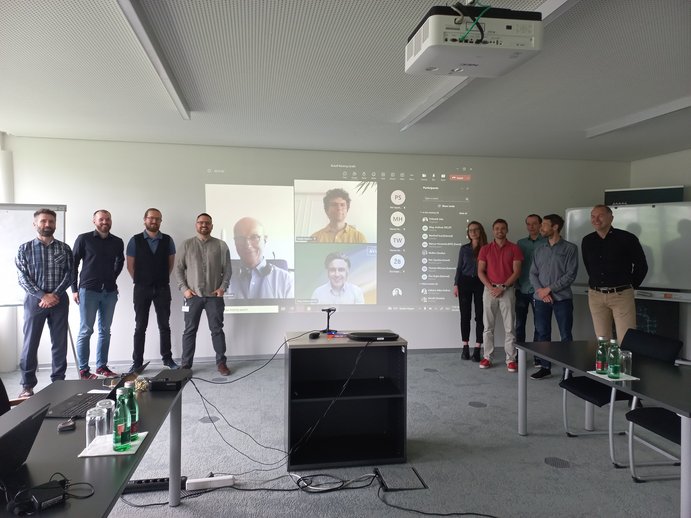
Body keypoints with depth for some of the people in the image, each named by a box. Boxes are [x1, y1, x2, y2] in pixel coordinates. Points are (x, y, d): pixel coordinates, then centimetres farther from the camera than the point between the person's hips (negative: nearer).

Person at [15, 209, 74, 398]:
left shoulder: (64, 248, 5)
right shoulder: (25, 249, 3)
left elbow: (70, 274, 0)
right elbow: (23, 278, -3)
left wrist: (54, 294, -12)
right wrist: (43, 295, -14)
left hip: (59, 300, 1)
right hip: (35, 300, -1)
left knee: (60, 343, 5)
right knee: (30, 343, 1)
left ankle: (58, 381, 15)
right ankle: (28, 385, 11)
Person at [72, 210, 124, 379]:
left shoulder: (117, 242, 6)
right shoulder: (84, 239, -2)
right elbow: (73, 264, -1)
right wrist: (74, 289, -5)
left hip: (110, 291, 4)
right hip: (88, 290, -4)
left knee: (105, 331, 9)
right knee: (86, 331, 0)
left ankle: (102, 366, 18)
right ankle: (83, 370, 8)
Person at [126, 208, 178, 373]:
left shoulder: (168, 240, 1)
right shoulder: (135, 240, -2)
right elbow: (130, 265, 3)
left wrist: (163, 279, 8)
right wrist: (139, 281, 6)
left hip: (162, 288, 1)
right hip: (142, 289, -1)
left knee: (164, 325, 7)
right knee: (140, 327, 5)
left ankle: (167, 358, 17)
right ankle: (137, 362, 11)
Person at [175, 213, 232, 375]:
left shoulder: (221, 245, 4)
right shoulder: (187, 244, 4)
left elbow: (227, 269, 4)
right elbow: (178, 268, 4)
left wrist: (223, 287, -7)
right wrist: (184, 288, -5)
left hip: (214, 296, 0)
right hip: (193, 296, 0)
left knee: (217, 329, 5)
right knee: (190, 330, 6)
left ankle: (221, 362, 15)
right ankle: (186, 365, 15)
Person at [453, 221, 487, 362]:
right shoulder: (464, 248, 8)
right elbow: (459, 267, 9)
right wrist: (456, 284, 3)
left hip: (480, 283, -2)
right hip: (465, 282, 2)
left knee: (480, 316, -1)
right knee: (465, 315, 4)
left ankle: (477, 349, 4)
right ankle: (465, 346, 13)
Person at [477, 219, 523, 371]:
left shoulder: (514, 248, 3)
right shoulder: (485, 249, 7)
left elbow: (516, 272, -3)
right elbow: (480, 272, 3)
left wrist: (502, 287, -12)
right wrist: (491, 287, -10)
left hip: (507, 290, -1)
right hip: (489, 289, 1)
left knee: (509, 327, 0)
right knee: (488, 326, 4)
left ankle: (511, 359, 6)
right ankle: (487, 357, 11)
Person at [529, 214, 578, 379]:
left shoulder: (570, 248, -2)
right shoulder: (539, 251, 13)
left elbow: (571, 275, -9)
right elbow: (533, 273, 9)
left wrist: (549, 289, -12)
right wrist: (540, 290, -9)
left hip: (562, 298, -4)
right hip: (541, 298, 4)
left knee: (566, 335, 0)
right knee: (542, 333, 7)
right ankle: (545, 367, 17)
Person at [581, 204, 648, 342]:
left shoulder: (627, 238, -4)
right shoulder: (587, 241, 7)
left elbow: (641, 266, 5)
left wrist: (631, 285, 7)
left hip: (621, 295, -4)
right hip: (595, 296, 4)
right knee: (602, 341, 8)